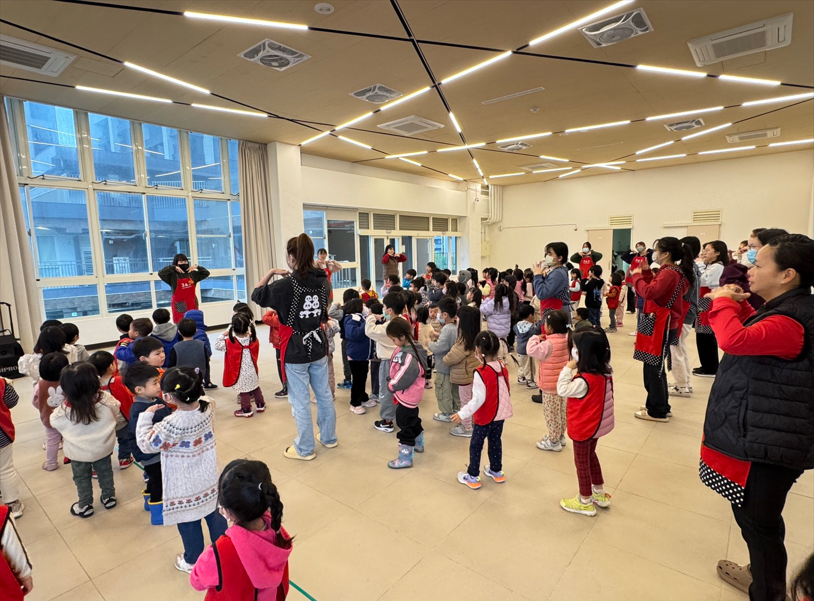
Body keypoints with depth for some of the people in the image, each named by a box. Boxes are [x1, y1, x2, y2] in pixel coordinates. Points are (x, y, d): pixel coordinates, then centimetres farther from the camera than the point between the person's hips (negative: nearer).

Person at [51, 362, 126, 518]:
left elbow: (53, 423, -4)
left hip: (79, 452, -2)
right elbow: (117, 417, -7)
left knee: (82, 478, 23)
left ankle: (85, 506, 40)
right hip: (103, 447, 2)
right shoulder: (105, 399, -24)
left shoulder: (63, 410, -28)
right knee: (105, 471, 25)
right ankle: (109, 497, 43)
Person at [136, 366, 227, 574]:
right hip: (209, 479, 5)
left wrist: (146, 415, -9)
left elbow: (146, 444, -16)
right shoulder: (206, 409, -16)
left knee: (188, 523, 18)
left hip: (185, 487, -5)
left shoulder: (171, 425, -31)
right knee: (214, 515, 23)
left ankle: (193, 561, 39)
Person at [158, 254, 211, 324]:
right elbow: (160, 273, -20)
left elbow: (206, 273, 9)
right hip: (180, 305, -4)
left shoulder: (192, 274, 6)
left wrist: (197, 267, -6)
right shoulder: (173, 275, -7)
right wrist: (173, 267, -20)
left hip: (192, 304, 4)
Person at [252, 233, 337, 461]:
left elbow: (257, 295, -4)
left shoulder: (286, 285, -19)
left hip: (295, 351, -6)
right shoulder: (323, 281, -3)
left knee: (300, 400, 7)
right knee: (324, 394, 18)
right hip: (318, 346, 6)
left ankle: (305, 448, 21)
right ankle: (328, 437, 35)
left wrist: (271, 273, 4)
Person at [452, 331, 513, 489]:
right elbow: (503, 391, 6)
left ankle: (473, 477, 23)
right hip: (501, 414, 6)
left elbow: (478, 399, -26)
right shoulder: (503, 367, -6)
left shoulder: (481, 372, -26)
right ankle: (497, 471, 39)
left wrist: (462, 414, -19)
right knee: (495, 441, 24)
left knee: (476, 445, 11)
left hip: (485, 417, -6)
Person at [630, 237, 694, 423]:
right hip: (663, 325, 11)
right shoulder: (676, 272, 14)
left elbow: (648, 292, -30)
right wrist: (646, 273, 7)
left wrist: (637, 276, -15)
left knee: (652, 368, 0)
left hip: (660, 327, -11)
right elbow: (655, 290, 14)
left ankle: (657, 412, 11)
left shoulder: (669, 273, -19)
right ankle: (661, 407, 30)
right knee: (656, 367, 19)